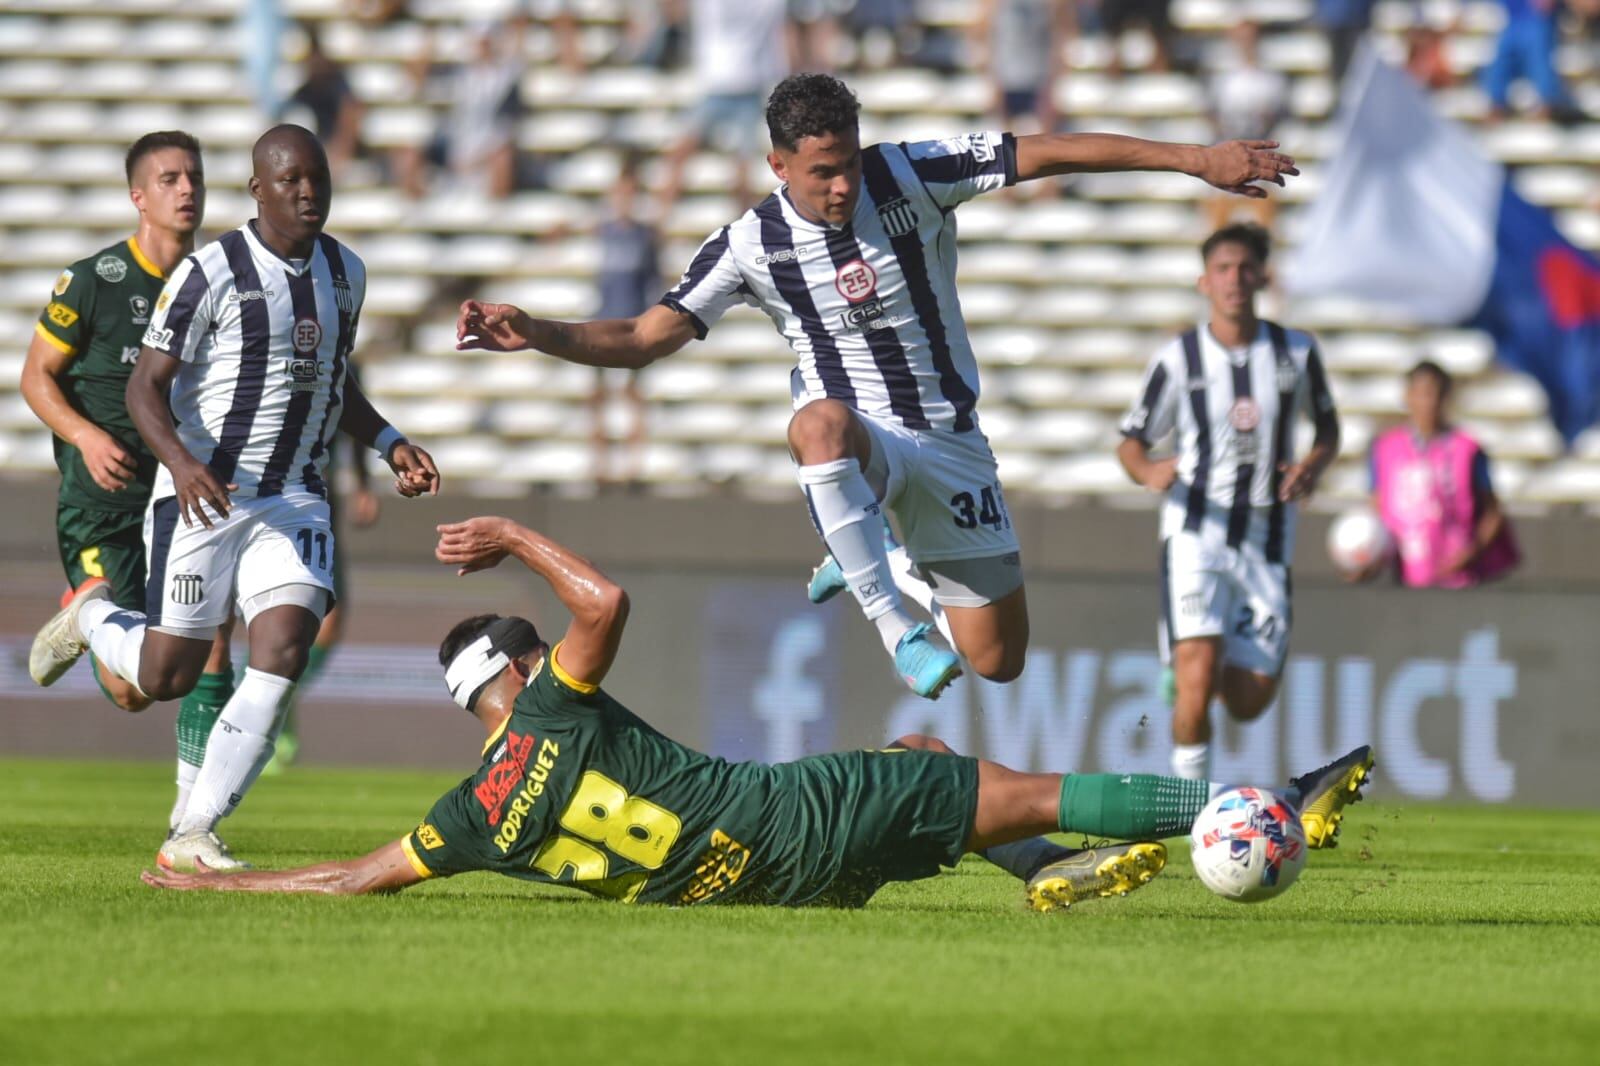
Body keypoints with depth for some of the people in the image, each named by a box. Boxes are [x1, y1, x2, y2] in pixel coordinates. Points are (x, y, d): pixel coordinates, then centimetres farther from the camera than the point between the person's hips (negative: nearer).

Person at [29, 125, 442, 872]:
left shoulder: (345, 273, 9)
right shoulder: (211, 273, -12)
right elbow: (146, 386, -12)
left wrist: (390, 444, 11)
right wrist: (182, 462, -30)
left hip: (294, 501, 5)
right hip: (205, 496, -5)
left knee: (283, 656, -13)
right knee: (167, 677, 0)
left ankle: (193, 836, -6)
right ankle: (91, 619, 36)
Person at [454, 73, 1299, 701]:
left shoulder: (913, 175, -11)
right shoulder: (753, 246, -10)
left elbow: (1050, 153, -13)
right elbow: (643, 339, -8)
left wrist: (1195, 160, -17)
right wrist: (534, 334, -26)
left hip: (950, 445, 3)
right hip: (858, 444, -2)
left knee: (996, 661, 3)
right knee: (822, 419, -43)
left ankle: (875, 569, 34)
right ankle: (895, 626, -39)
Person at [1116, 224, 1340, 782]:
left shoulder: (1296, 352, 4)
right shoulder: (1178, 359, -2)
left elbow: (1328, 425, 18)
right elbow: (1131, 442, 5)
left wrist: (1315, 464, -5)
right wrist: (1148, 471, -19)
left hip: (1267, 541, 3)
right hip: (1196, 533, -3)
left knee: (1248, 703, 1)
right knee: (1198, 676, -21)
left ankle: (1191, 671, 35)